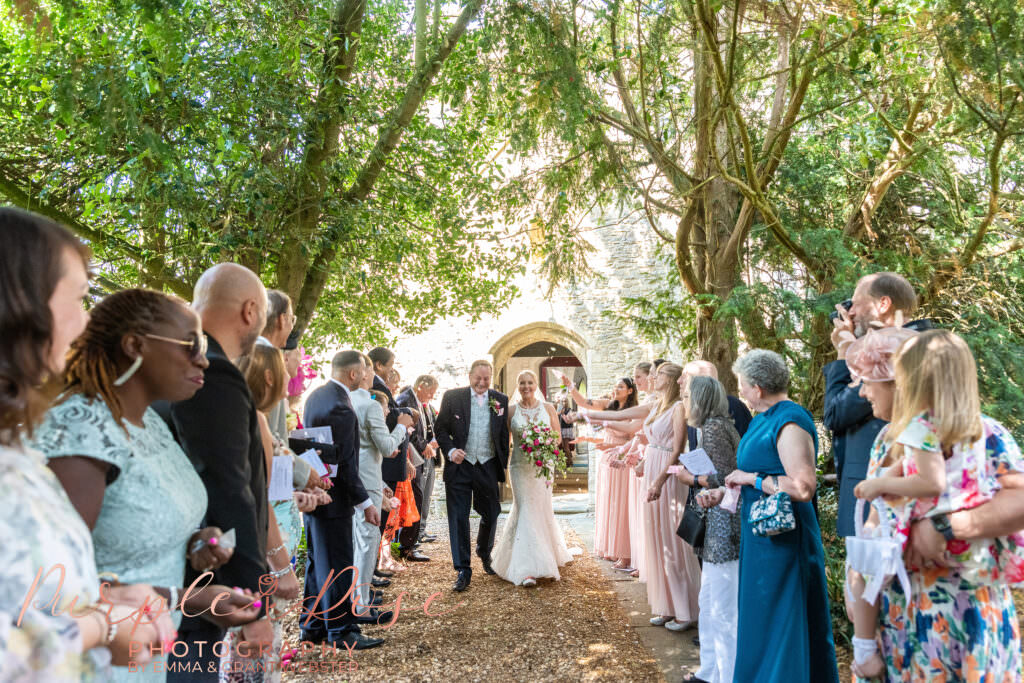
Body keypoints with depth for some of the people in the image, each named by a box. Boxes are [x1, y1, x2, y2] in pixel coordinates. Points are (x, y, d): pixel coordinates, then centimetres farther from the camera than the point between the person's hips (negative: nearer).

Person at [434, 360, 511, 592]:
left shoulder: (500, 400, 4)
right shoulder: (452, 397, -2)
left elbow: (505, 434, 7)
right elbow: (440, 428, 2)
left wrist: (504, 464, 1)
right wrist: (450, 450, -14)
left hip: (488, 467, 2)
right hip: (460, 467, -2)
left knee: (491, 515, 12)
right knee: (458, 518, -1)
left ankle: (485, 553, 41)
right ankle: (463, 570, 9)